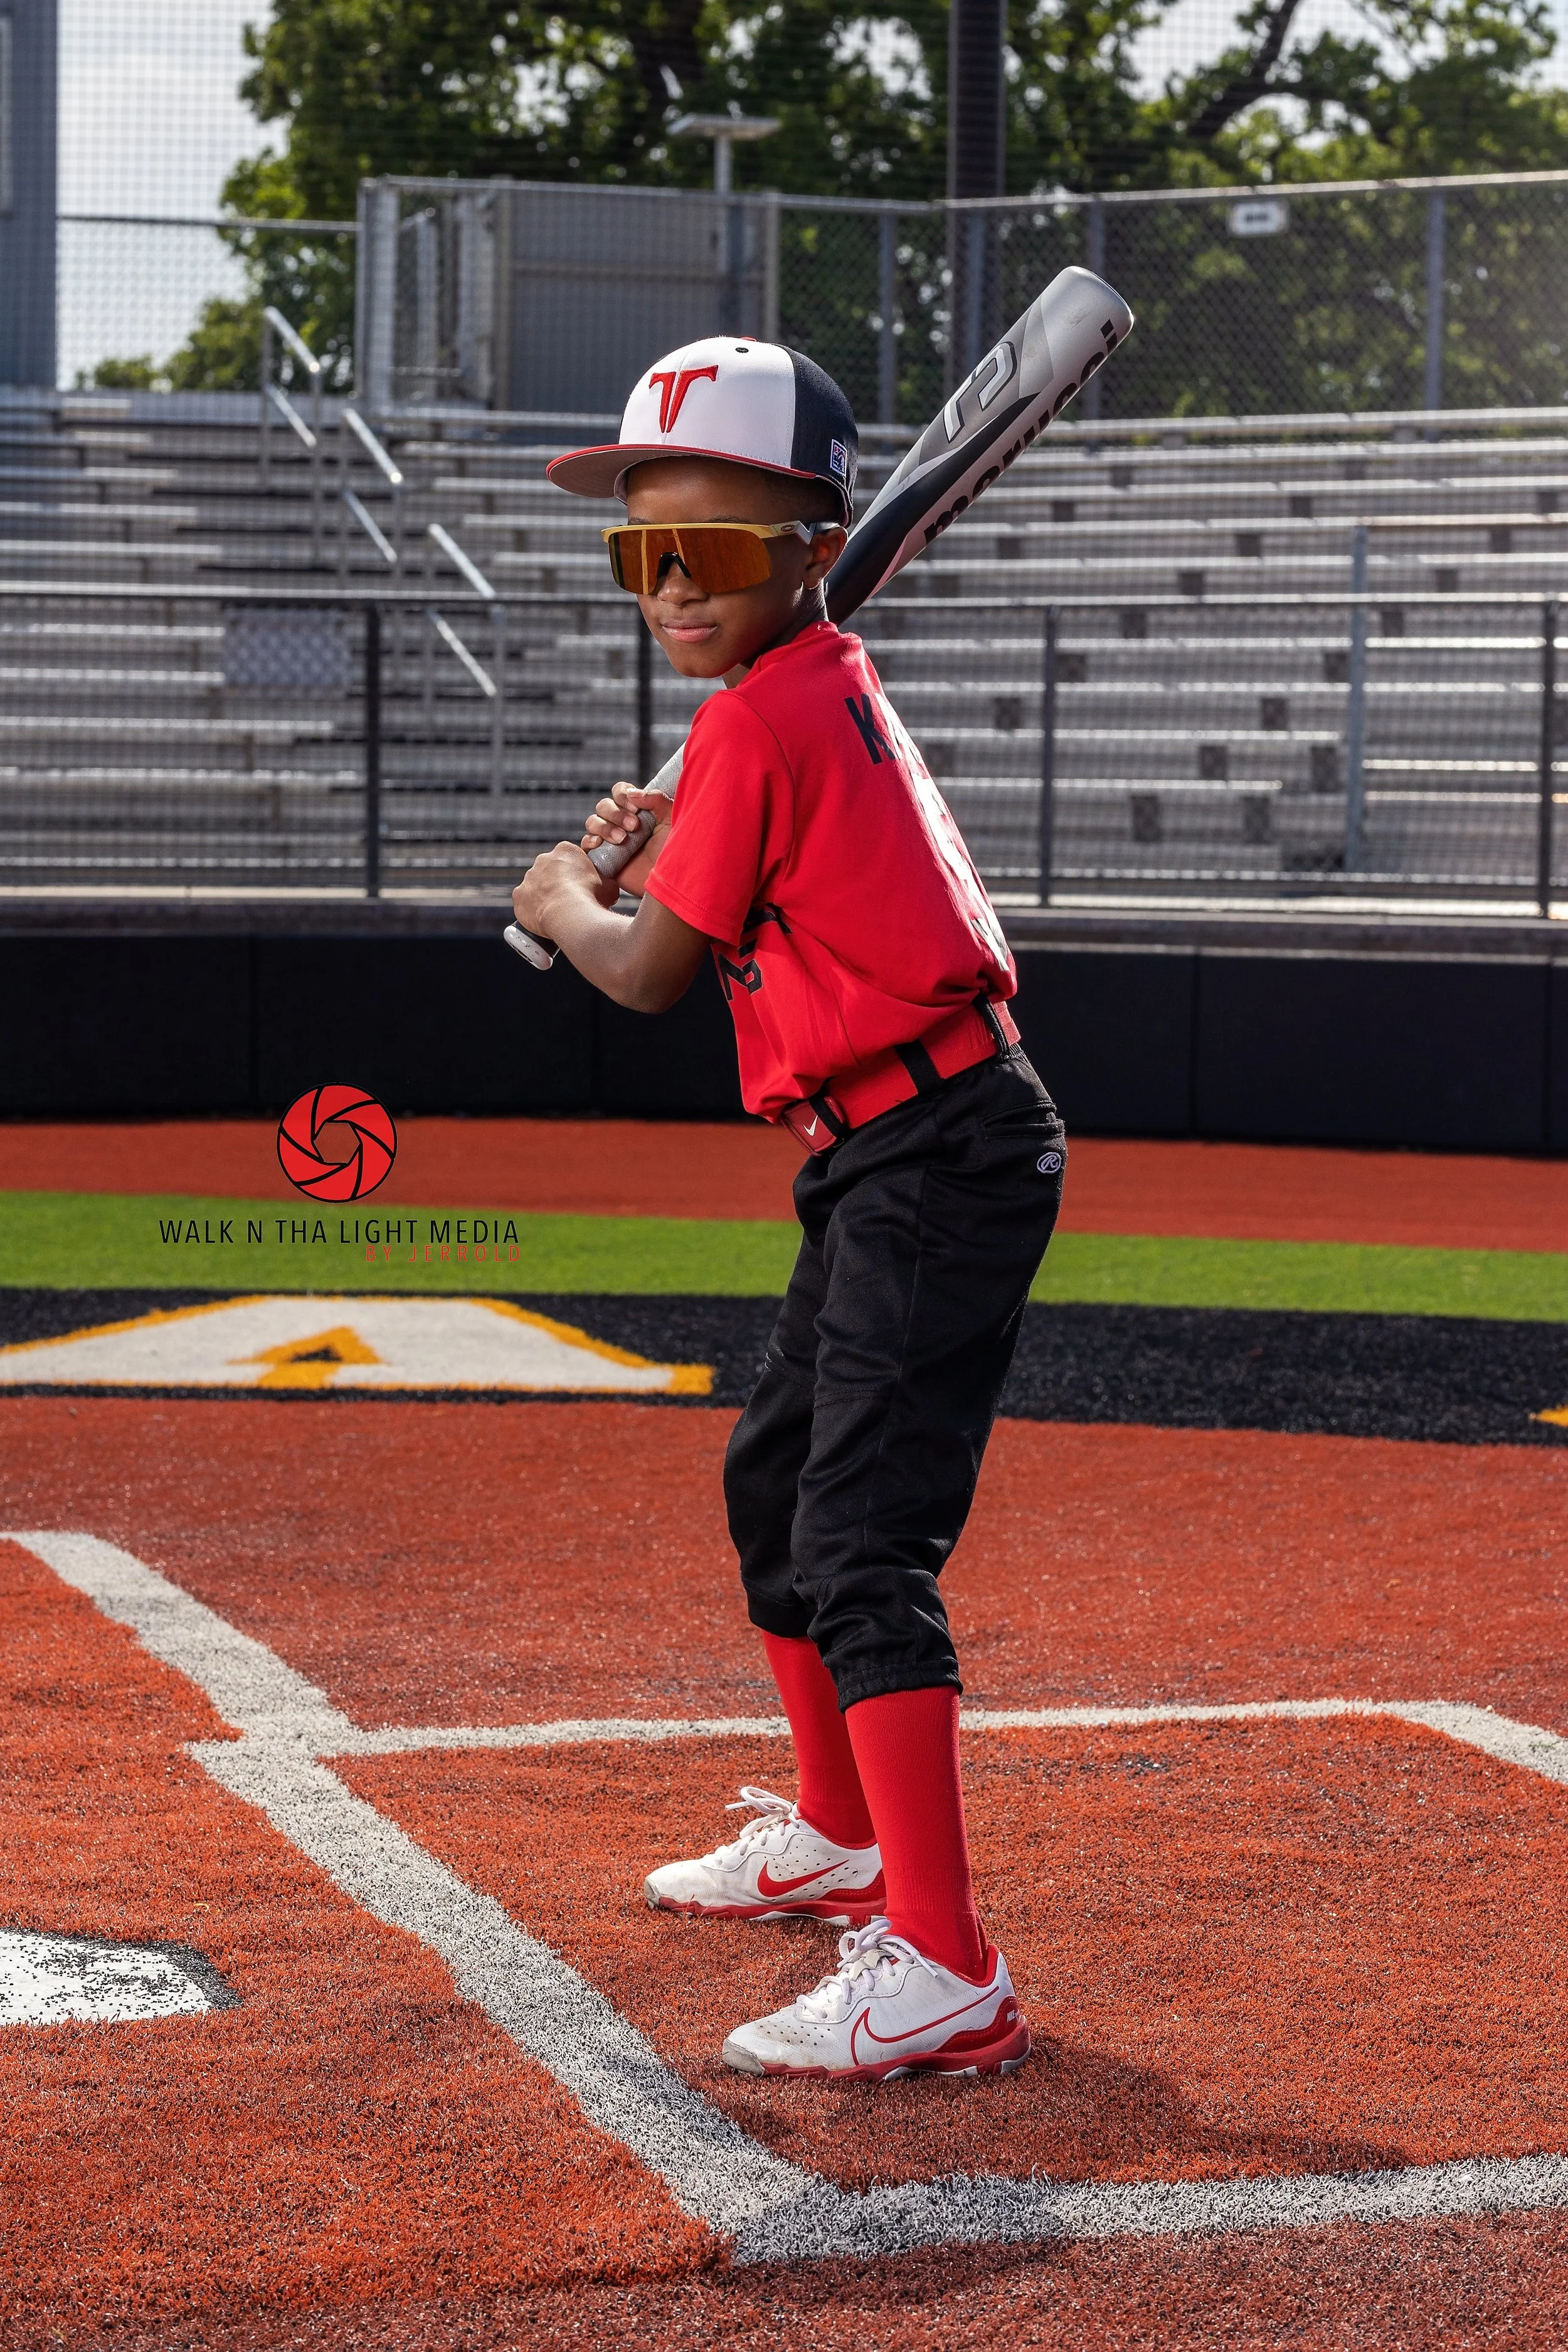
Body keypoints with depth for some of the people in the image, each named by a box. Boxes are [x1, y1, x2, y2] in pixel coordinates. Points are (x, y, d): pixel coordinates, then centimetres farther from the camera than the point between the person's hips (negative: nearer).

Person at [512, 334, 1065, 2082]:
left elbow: (653, 973, -7)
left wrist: (564, 898, 11)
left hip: (931, 1164, -11)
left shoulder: (758, 721, -15)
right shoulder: (836, 686, 13)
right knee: (776, 1484, 25)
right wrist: (655, 839, 13)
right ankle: (836, 1837, 42)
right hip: (896, 1164, 11)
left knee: (861, 1551, -18)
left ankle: (941, 1972, -25)